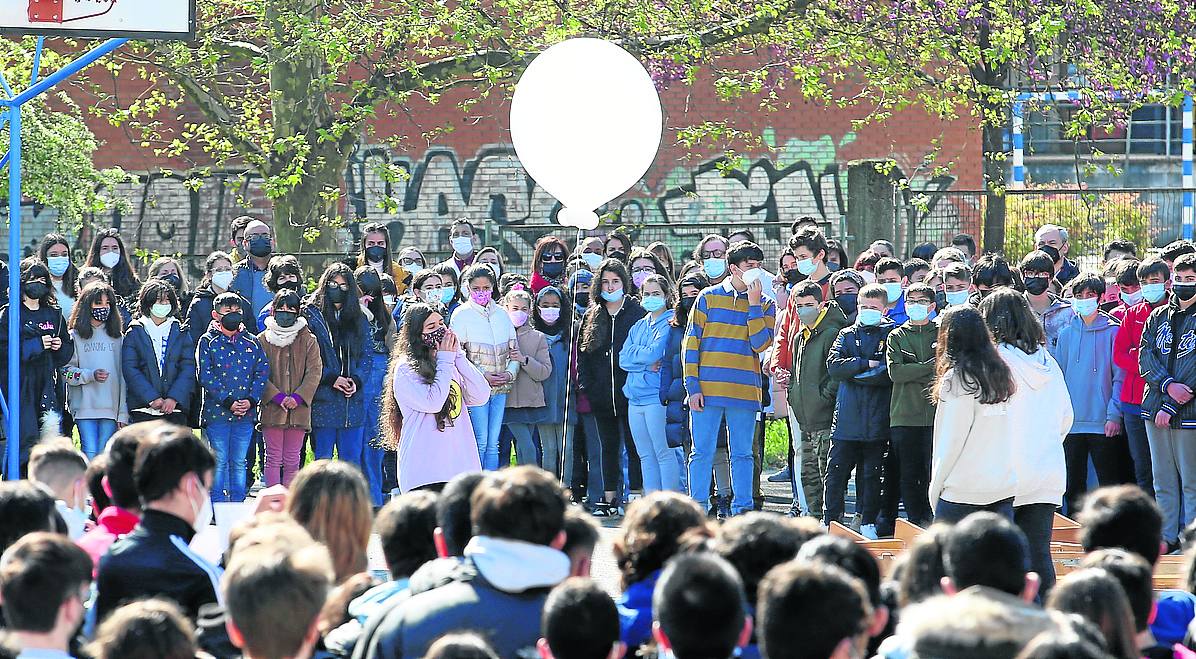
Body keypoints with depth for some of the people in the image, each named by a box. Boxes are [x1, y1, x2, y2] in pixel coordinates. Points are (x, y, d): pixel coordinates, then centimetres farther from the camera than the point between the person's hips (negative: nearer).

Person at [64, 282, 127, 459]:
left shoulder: (118, 337, 11)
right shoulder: (75, 336, 4)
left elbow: (123, 376, 9)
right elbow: (66, 372, 0)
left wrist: (123, 413, 3)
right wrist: (91, 375, -15)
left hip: (111, 408, 2)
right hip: (85, 406, -2)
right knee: (90, 455, -9)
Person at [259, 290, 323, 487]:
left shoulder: (308, 341, 6)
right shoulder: (263, 340, 3)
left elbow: (315, 371, 1)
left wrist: (298, 397, -12)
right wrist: (277, 397, -14)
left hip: (299, 410, 1)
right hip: (271, 409, -1)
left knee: (292, 460, 6)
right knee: (274, 458, -1)